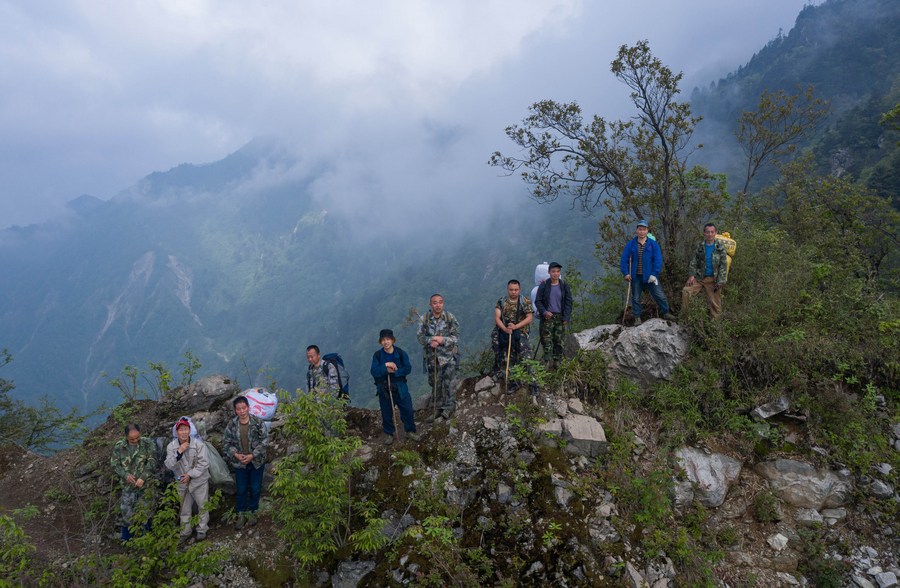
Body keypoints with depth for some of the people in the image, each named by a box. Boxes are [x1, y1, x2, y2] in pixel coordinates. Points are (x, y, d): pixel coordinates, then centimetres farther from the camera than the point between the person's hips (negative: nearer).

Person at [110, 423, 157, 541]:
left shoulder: (148, 443, -6)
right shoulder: (119, 446, 1)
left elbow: (151, 462, -10)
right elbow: (114, 463, 2)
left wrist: (143, 478, -19)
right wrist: (125, 475, -14)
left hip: (146, 484, -2)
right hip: (128, 485, 2)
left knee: (144, 511, 3)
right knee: (126, 511, 7)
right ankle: (126, 539, 24)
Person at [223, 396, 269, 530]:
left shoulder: (258, 422, -15)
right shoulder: (231, 425, -8)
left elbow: (264, 440, -12)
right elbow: (226, 442, -1)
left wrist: (252, 455, -18)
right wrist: (235, 454, -16)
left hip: (256, 462, -1)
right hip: (239, 463, 1)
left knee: (255, 489, 12)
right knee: (241, 490, 12)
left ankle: (252, 512, 32)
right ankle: (241, 514, 30)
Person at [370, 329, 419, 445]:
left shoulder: (401, 353, -9)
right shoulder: (377, 355, -9)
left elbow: (408, 369, -11)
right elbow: (374, 372, -15)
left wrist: (394, 371, -21)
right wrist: (385, 366, -29)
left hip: (400, 388, 0)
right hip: (384, 389, 0)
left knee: (407, 410, 8)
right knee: (386, 413, 11)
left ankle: (410, 431, 28)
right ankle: (388, 434, 31)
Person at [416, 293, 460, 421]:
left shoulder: (450, 318, -12)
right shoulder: (424, 319, -7)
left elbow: (456, 337, -9)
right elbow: (419, 336, -3)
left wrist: (443, 340, -25)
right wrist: (430, 341, -23)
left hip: (448, 356, -2)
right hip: (432, 356, 2)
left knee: (448, 383, 0)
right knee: (434, 381, 15)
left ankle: (448, 408, 15)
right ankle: (436, 401, 37)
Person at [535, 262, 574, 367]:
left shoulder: (564, 285, 4)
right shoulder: (544, 285, 0)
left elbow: (568, 302, 5)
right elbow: (538, 301, 2)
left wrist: (566, 318, -4)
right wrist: (544, 312, -14)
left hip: (560, 318, 2)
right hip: (547, 317, -2)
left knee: (559, 342, 4)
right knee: (546, 342, -7)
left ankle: (556, 363, 12)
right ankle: (548, 364, -5)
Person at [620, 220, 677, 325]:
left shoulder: (653, 244, -1)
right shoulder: (630, 244, 0)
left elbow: (658, 260, -4)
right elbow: (624, 259, 1)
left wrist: (654, 274, -12)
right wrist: (625, 273, -9)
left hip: (649, 276, -1)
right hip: (636, 277, 1)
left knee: (660, 295, 0)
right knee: (636, 298, 8)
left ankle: (665, 313, 20)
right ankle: (637, 318, 21)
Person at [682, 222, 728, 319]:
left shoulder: (720, 247, -4)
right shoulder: (700, 246, 3)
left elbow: (723, 265, -4)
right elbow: (693, 261, 6)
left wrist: (721, 282, -11)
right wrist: (691, 275, -8)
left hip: (712, 279, -2)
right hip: (699, 277, 2)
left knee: (715, 303, 1)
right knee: (686, 291, -13)